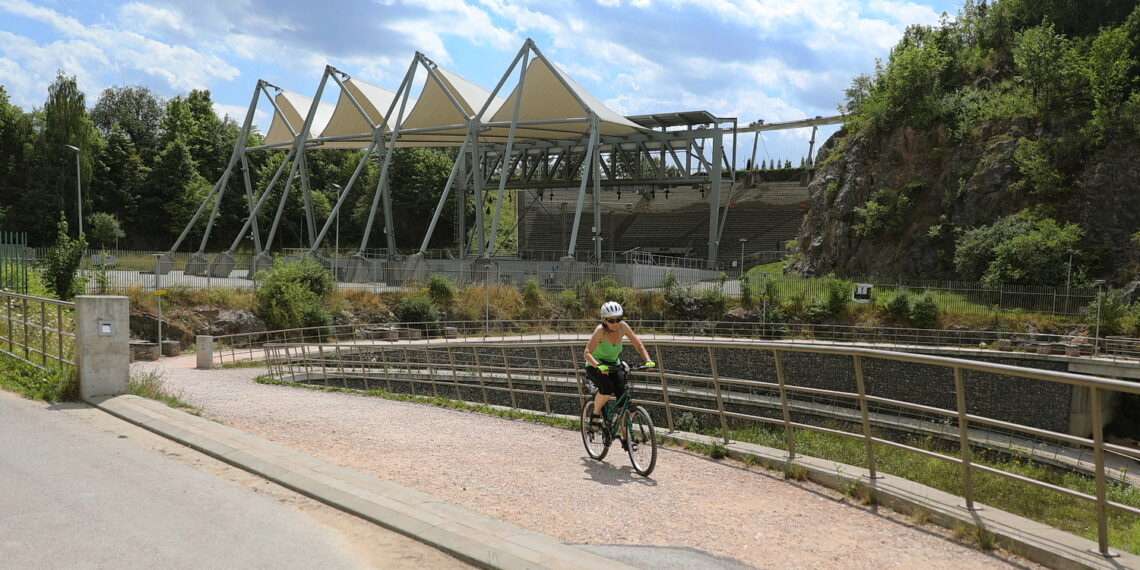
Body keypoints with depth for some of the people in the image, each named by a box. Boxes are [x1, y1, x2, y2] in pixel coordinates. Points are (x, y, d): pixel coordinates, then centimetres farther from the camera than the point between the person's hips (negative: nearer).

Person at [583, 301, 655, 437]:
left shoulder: (623, 327, -16)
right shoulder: (600, 330, -28)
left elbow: (639, 346, -10)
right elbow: (587, 353, -34)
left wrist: (648, 361, -26)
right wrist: (599, 366, -51)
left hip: (614, 365, 4)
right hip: (595, 367, -4)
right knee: (607, 388, -33)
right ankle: (595, 415, -5)